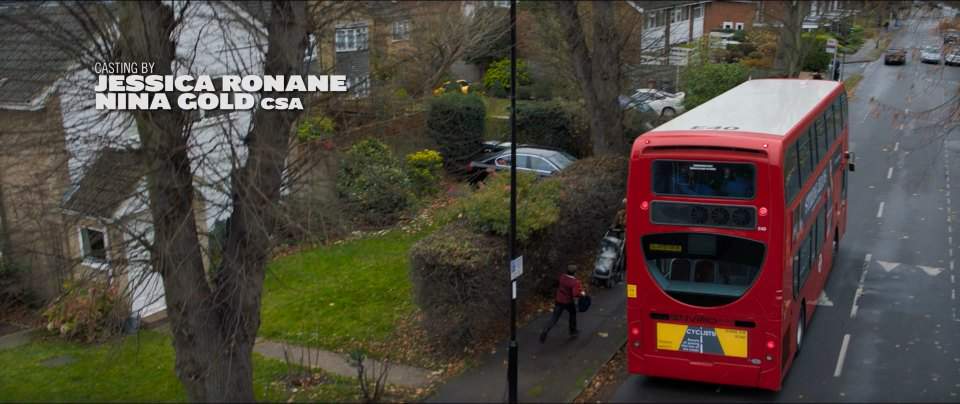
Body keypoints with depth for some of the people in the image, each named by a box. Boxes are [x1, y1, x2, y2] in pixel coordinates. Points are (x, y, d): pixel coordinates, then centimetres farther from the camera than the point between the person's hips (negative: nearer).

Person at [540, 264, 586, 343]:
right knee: (573, 314, 26)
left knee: (554, 318, 6)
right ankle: (573, 332, 38)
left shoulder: (562, 277, -4)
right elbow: (575, 294, -31)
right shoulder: (575, 282, -23)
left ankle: (545, 331, -11)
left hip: (559, 300, 4)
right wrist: (582, 294, -10)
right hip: (568, 302, -4)